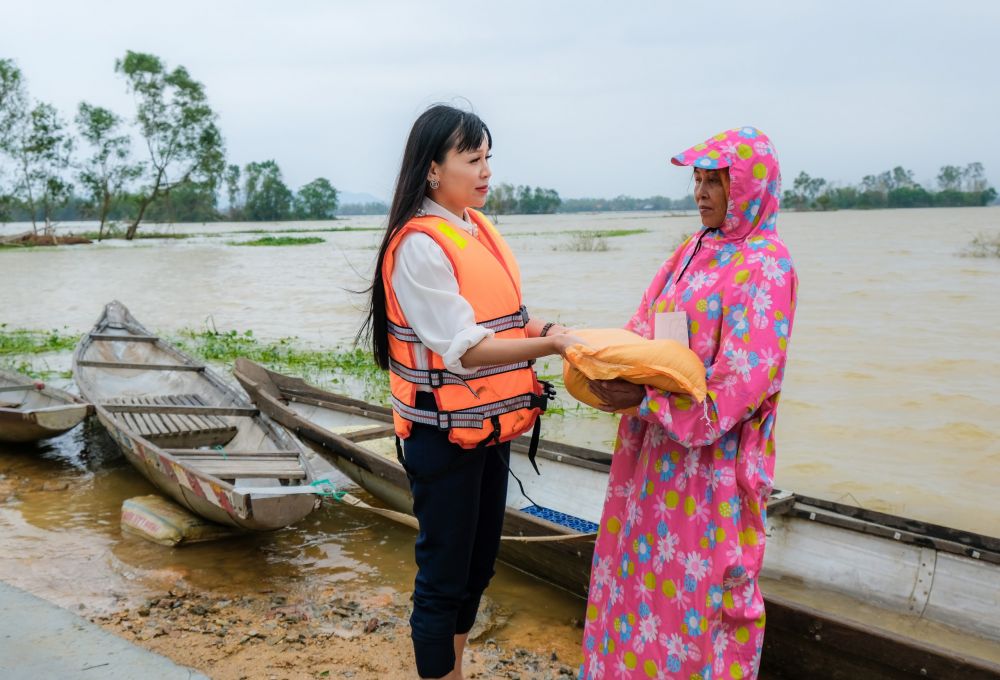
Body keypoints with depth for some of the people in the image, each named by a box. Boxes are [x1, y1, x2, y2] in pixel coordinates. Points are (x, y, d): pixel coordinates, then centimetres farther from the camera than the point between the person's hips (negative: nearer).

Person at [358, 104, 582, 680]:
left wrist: (540, 328, -3)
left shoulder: (479, 228, 8)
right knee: (444, 573, 5)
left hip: (490, 425, 8)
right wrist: (548, 345, -27)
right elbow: (463, 347, -22)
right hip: (444, 434, -8)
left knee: (480, 562, 19)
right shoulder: (419, 244, -18)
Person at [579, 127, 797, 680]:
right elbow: (646, 328, 12)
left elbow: (745, 377, -19)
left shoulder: (766, 265, -12)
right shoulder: (694, 252, 11)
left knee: (697, 582, 4)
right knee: (645, 563, 16)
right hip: (656, 445, 7)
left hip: (711, 454, -7)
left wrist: (647, 399, -23)